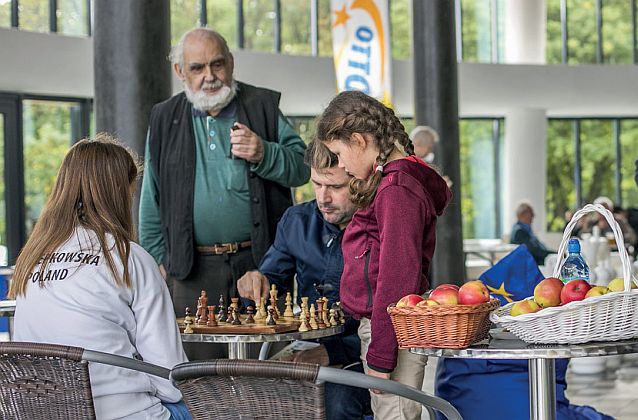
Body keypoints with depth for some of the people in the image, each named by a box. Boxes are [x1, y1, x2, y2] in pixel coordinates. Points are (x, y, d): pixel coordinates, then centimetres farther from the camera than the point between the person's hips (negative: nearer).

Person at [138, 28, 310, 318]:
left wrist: (264, 155, -13)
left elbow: (303, 167, 5)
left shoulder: (262, 106, 7)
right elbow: (152, 203, 15)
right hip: (193, 270, 1)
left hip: (261, 260, 0)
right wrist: (159, 259, 10)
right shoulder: (165, 119, 11)